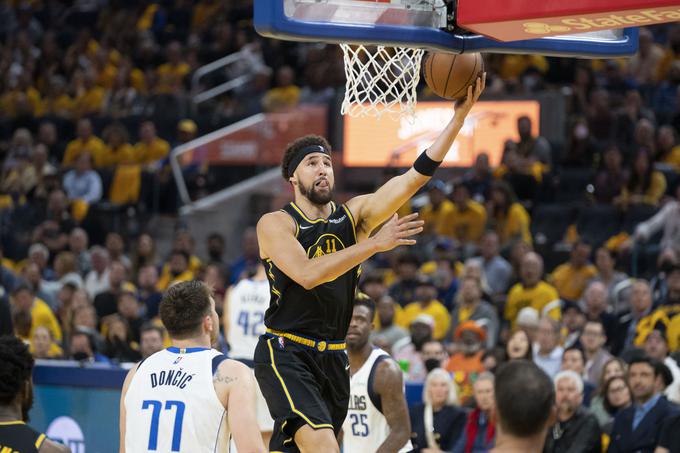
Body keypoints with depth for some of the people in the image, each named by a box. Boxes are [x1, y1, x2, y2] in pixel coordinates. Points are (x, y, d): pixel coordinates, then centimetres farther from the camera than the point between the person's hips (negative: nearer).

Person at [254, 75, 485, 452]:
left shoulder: (354, 215, 8)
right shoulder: (275, 224, -5)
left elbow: (413, 179, -3)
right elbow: (307, 274, -22)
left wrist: (461, 114, -12)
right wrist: (375, 244, -24)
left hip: (332, 357, 6)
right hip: (285, 353, -6)